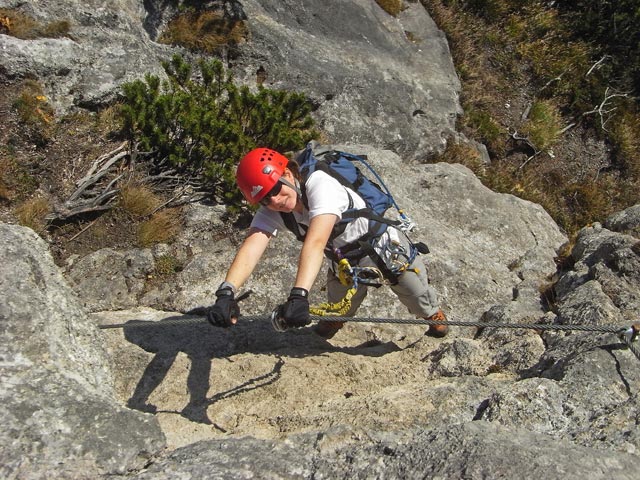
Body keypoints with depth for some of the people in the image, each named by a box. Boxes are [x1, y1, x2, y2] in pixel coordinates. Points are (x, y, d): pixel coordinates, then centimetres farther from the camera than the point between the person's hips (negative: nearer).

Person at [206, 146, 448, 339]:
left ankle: (435, 317, 44)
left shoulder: (320, 185, -37)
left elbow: (315, 242, -50)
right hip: (345, 260, 4)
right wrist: (226, 292, -53)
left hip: (386, 246, -4)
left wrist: (298, 295, -63)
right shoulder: (270, 212, -19)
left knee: (423, 305, 10)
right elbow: (252, 246, -36)